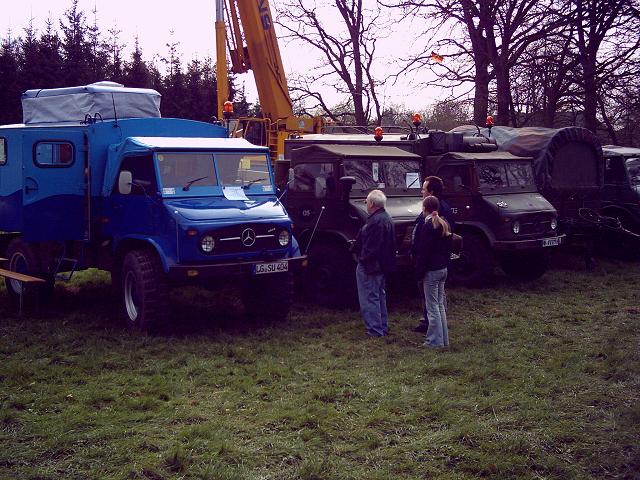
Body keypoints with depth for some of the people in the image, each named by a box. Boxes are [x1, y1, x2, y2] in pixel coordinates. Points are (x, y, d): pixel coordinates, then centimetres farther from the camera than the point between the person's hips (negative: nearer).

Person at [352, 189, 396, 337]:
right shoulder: (387, 218, 12)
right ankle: (383, 327, 28)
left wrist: (362, 259, -16)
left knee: (369, 298, -4)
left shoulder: (375, 221, -22)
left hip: (371, 265, -11)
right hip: (382, 265, 11)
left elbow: (371, 247, -26)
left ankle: (375, 330, -1)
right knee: (379, 296, 19)